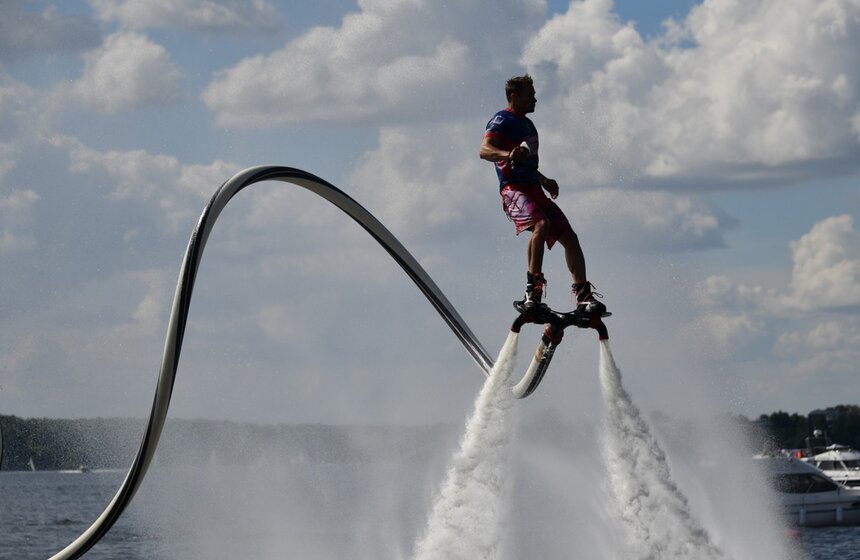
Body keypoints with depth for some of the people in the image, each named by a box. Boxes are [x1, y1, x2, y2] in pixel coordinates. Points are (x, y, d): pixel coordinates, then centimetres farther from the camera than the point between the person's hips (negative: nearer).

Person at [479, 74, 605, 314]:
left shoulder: (527, 124, 25)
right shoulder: (502, 121, -2)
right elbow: (484, 150, -19)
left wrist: (544, 180, 22)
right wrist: (507, 155, -39)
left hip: (534, 189, 9)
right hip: (514, 188, -9)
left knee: (570, 237, -3)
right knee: (541, 224, -34)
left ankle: (582, 294, 0)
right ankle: (532, 289, -32)